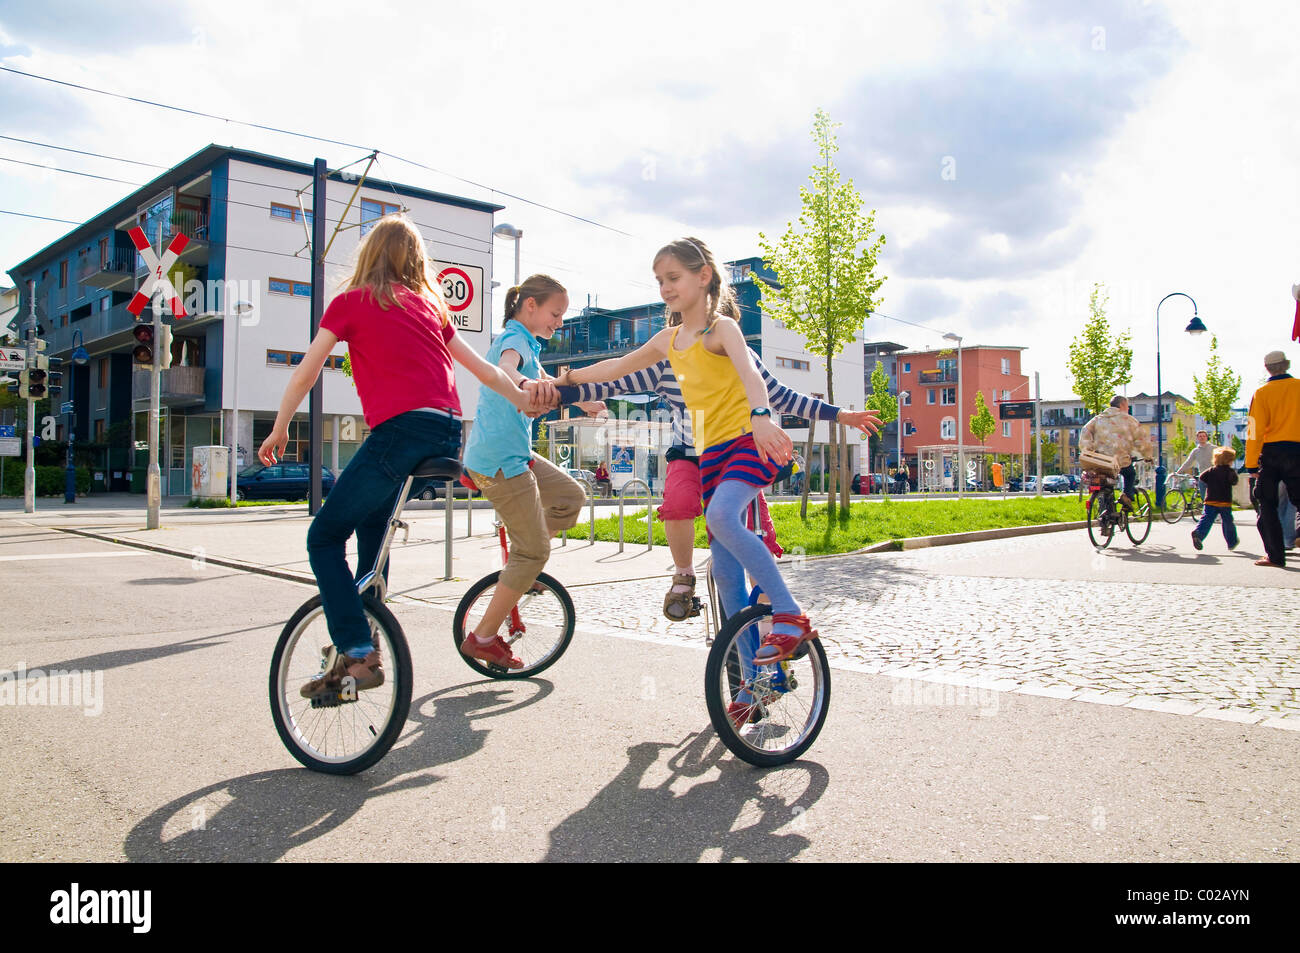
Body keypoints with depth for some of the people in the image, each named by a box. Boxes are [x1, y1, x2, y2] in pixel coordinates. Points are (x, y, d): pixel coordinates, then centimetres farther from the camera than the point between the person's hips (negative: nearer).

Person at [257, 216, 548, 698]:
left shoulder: (351, 302, 7)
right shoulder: (428, 305, 22)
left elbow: (306, 372, 9)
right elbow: (478, 365, 24)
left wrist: (279, 429, 19)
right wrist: (521, 397, 31)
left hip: (401, 428, -7)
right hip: (448, 431, 7)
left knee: (325, 536, 3)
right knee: (371, 520, 28)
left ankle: (355, 653, -8)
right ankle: (361, 630, 32)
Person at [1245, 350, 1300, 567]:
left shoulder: (1262, 393, -2)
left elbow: (1255, 431, -5)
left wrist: (1251, 464, -2)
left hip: (1271, 453, -2)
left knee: (1267, 504, 3)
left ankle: (1275, 555, 0)